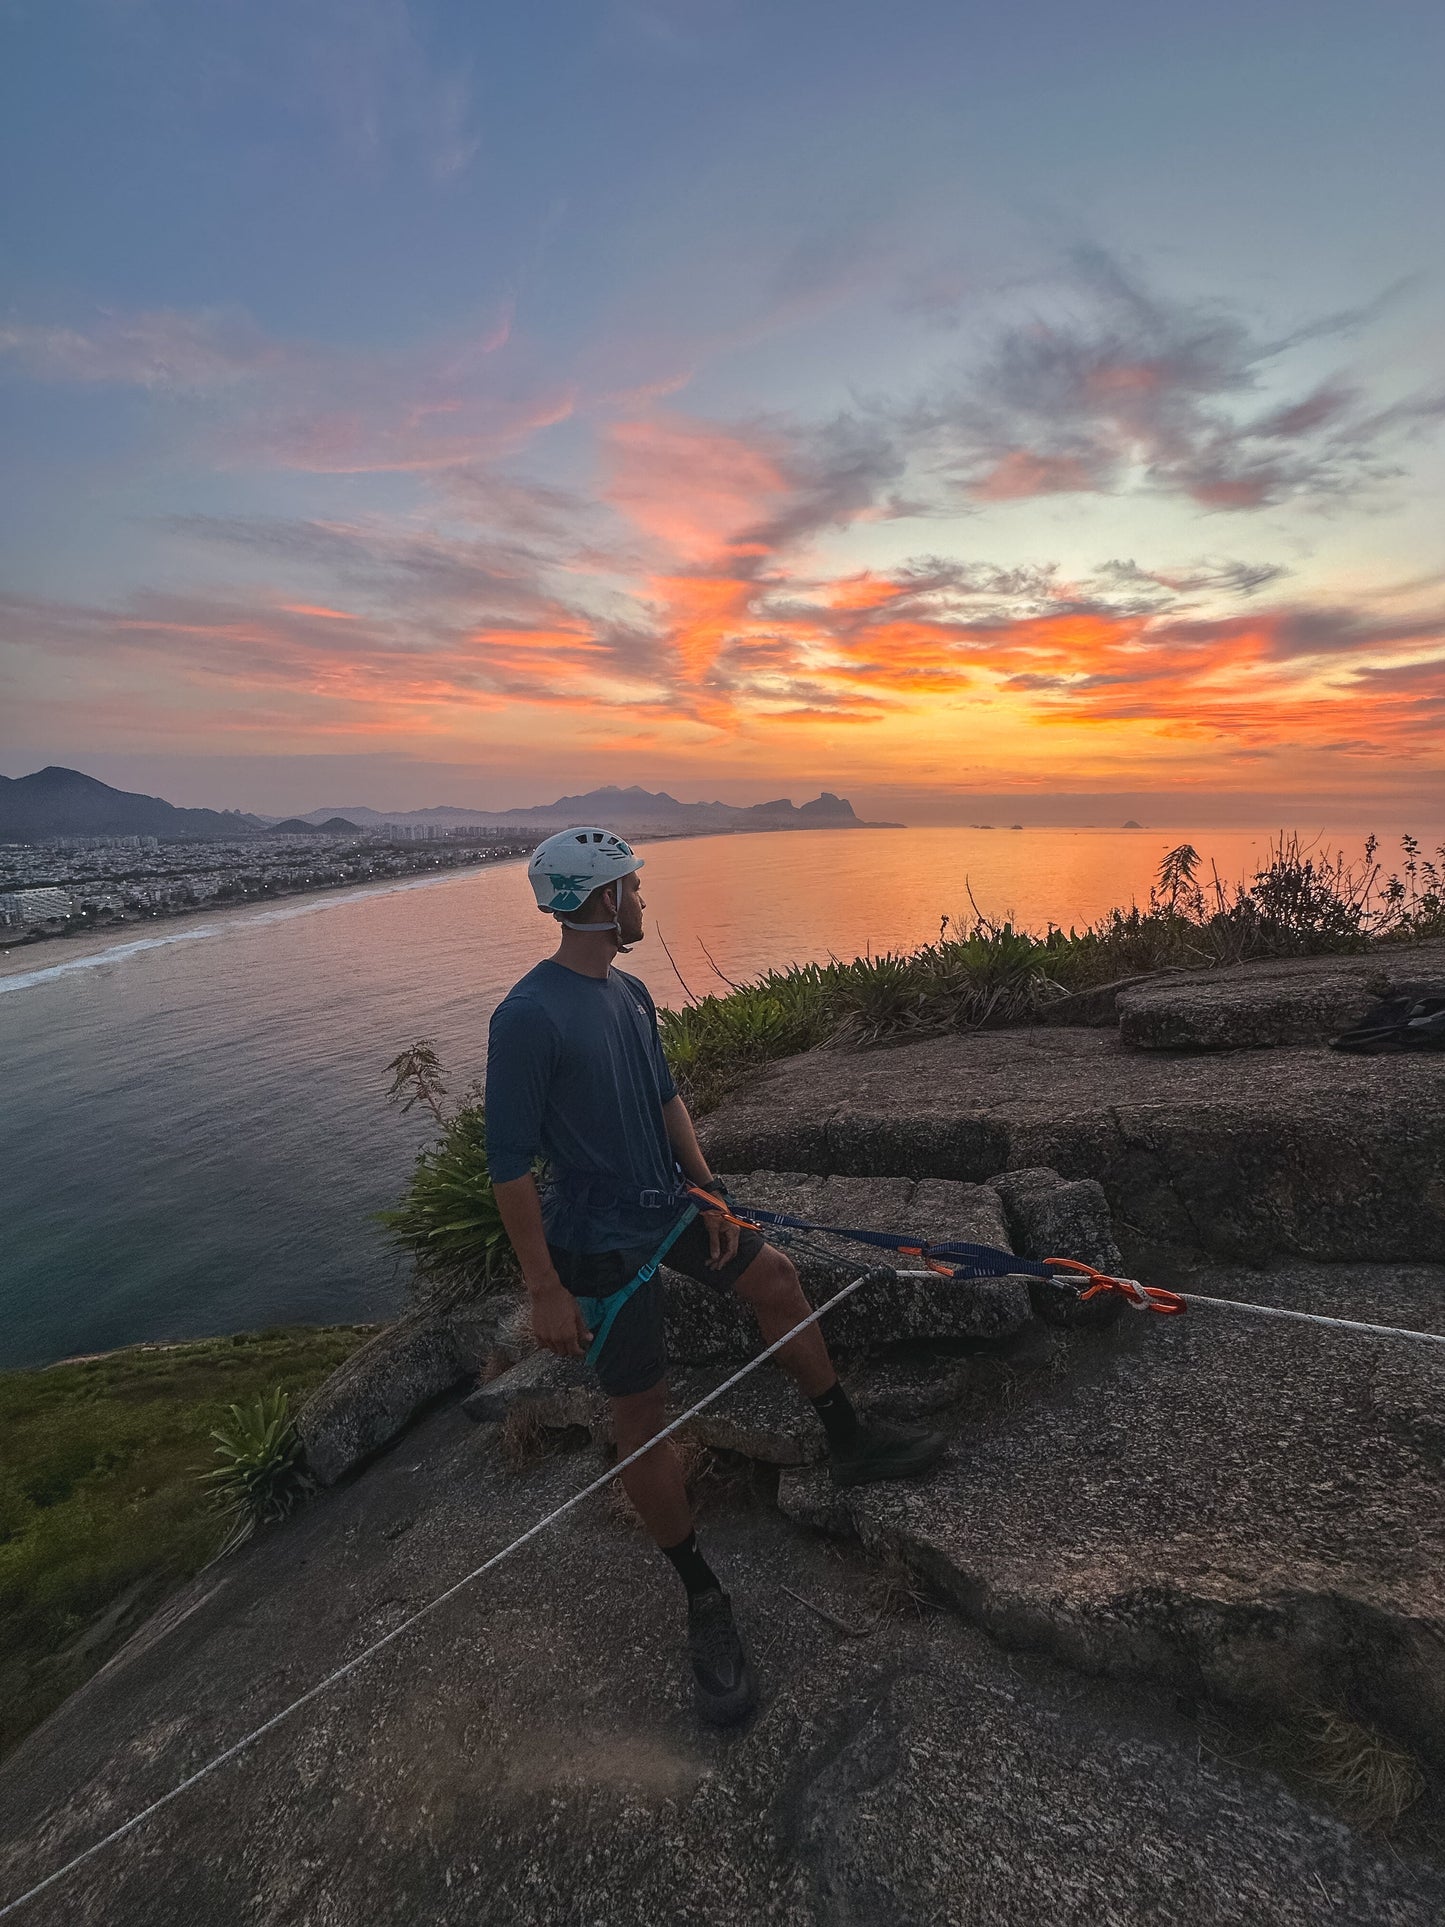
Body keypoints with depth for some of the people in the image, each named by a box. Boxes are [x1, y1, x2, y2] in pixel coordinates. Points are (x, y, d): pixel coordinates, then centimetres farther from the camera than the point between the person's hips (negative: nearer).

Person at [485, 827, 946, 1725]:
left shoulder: (631, 993, 0)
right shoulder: (528, 1017, -25)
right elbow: (510, 1164, -21)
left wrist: (708, 1191, 6)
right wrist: (546, 1290, -19)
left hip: (667, 1202, 8)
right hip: (600, 1240, -8)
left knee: (774, 1278, 17)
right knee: (643, 1415, 3)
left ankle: (849, 1443, 38)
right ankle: (704, 1599, 25)